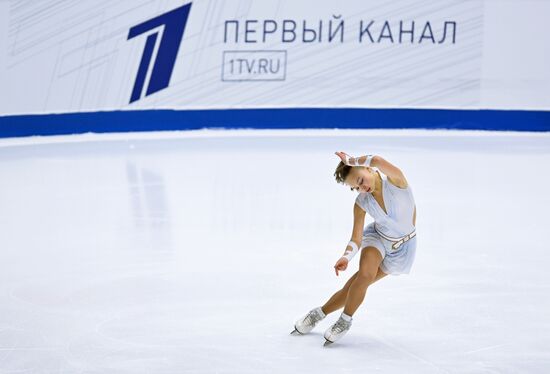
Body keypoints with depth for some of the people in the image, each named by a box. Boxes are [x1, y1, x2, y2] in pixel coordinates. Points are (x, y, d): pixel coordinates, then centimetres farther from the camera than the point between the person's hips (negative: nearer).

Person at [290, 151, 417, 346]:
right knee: (365, 274, -26)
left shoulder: (395, 180, -27)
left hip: (402, 248, -1)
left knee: (357, 285, -9)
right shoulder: (361, 204, -17)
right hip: (377, 237, 1)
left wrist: (351, 161, -36)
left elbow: (378, 161, -49)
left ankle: (319, 314, 11)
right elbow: (356, 239, -15)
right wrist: (346, 257, -35)